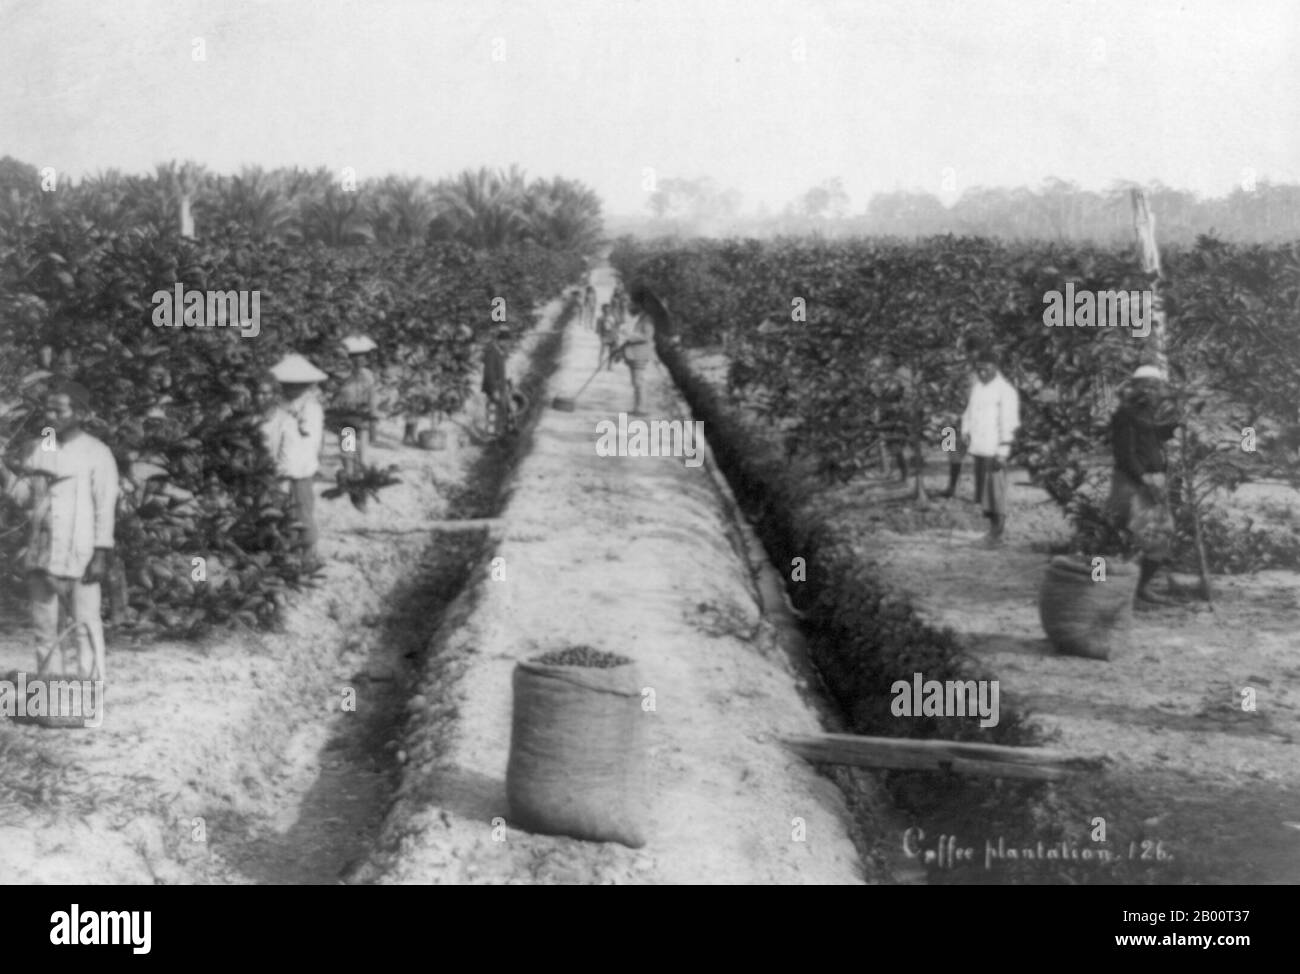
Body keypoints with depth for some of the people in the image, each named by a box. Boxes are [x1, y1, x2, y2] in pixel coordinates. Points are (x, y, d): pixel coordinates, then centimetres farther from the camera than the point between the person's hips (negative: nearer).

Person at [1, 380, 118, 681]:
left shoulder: (97, 454, -4)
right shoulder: (37, 449, 12)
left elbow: (106, 508, -7)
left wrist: (102, 554, -12)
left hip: (78, 556, -6)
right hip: (40, 554, 6)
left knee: (86, 626, -6)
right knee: (43, 627, 8)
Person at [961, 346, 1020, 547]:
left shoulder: (1005, 391, -9)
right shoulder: (976, 387, 13)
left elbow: (1009, 423, -12)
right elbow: (969, 412, 23)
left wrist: (1003, 451, -17)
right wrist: (965, 431, 5)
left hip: (994, 450, -7)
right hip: (978, 448, 7)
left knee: (995, 492, -6)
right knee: (982, 492, 10)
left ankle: (997, 535, -2)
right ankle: (993, 527, 23)